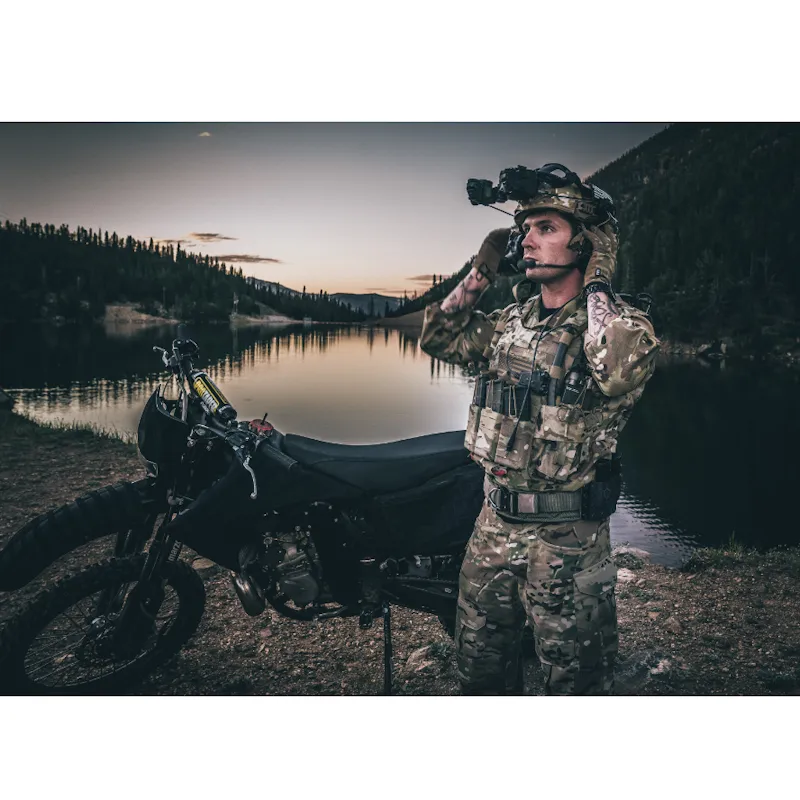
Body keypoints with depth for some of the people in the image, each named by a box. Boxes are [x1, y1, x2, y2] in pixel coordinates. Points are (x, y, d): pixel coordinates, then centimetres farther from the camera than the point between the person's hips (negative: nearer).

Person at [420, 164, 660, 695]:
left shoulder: (623, 323, -13)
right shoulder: (512, 320, 7)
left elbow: (618, 372, -35)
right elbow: (439, 338, 15)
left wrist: (598, 286, -23)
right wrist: (481, 272, 6)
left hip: (565, 535, -6)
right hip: (495, 520, 7)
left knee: (576, 680, 11)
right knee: (481, 666, 23)